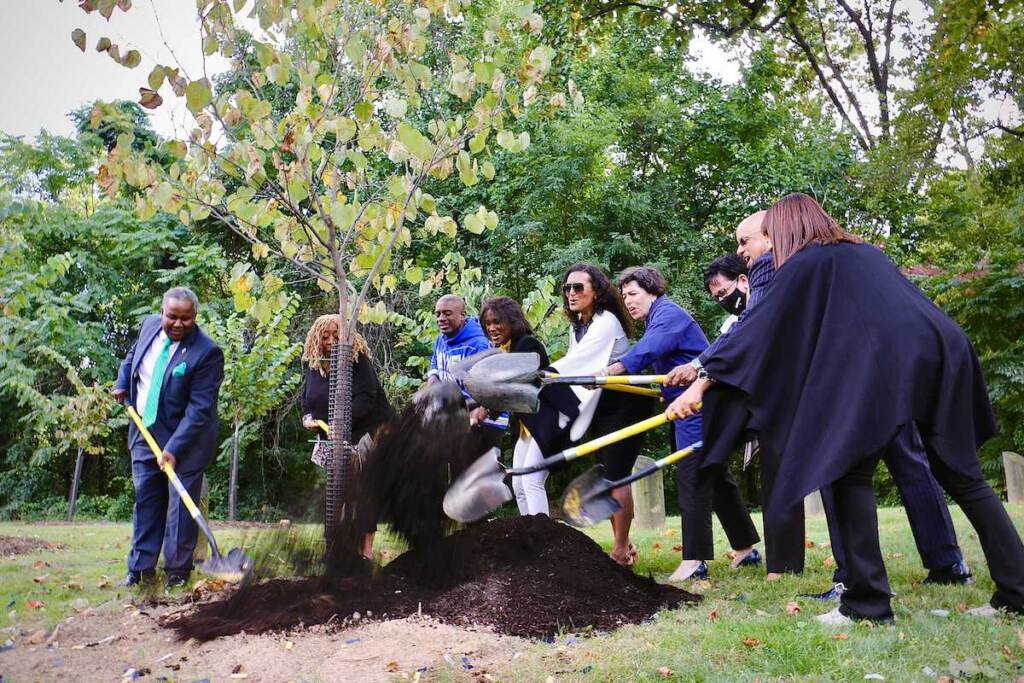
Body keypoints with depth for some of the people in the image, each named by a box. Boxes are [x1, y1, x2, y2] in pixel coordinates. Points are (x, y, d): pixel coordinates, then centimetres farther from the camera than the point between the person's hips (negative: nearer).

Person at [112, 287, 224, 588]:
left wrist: (173, 448, -26)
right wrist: (122, 383, 7)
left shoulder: (207, 352, -22)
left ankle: (177, 571, 15)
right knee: (145, 499, 13)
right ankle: (141, 567, 25)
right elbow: (133, 353, 23)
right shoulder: (150, 325, -2)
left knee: (180, 505, 1)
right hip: (144, 433, 6)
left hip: (184, 440, -6)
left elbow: (199, 409, -23)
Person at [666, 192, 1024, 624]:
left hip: (886, 363, -8)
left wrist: (702, 382, -1)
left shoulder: (804, 263, 7)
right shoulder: (866, 252, 28)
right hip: (943, 352, 8)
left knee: (851, 473, 2)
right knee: (962, 475, 17)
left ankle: (867, 602, 2)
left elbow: (760, 327, 0)